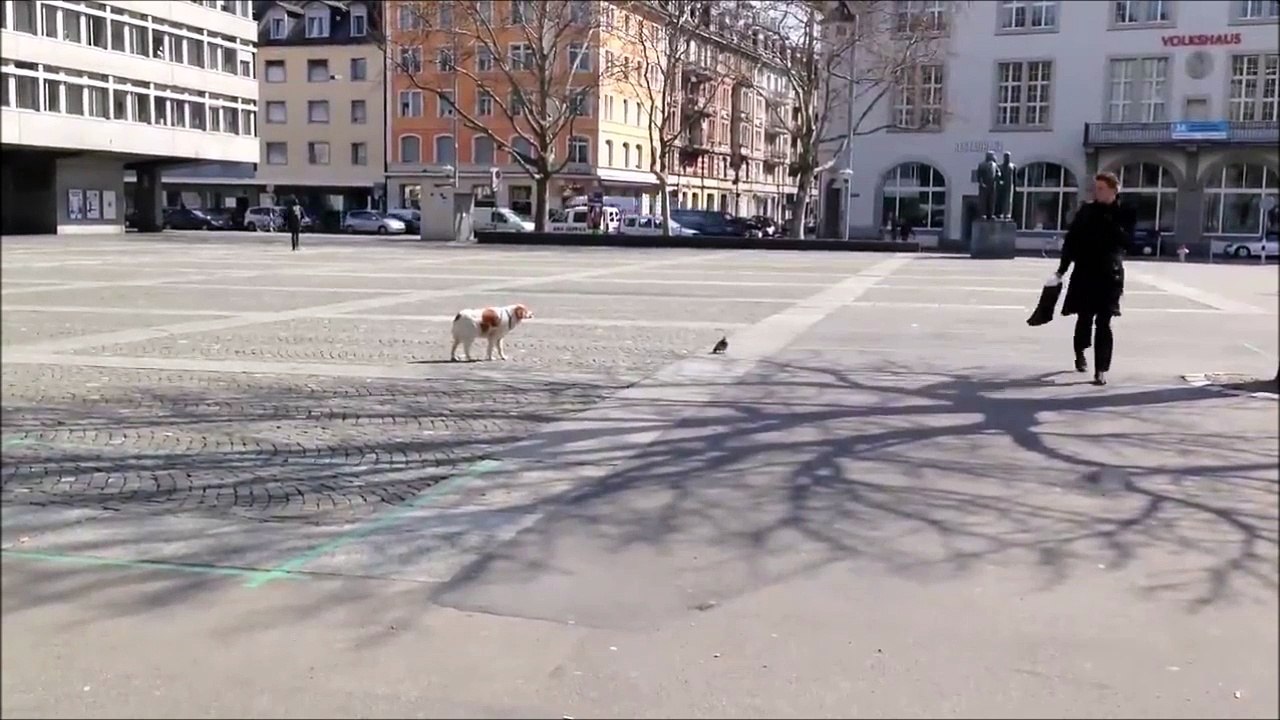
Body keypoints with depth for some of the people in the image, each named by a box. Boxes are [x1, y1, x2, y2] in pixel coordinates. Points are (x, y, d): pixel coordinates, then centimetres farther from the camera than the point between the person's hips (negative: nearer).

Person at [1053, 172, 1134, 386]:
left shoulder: (1124, 213, 0)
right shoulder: (1086, 211, 5)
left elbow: (1127, 240, -12)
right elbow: (1070, 240, 6)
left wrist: (1110, 224, -23)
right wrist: (1062, 268, 3)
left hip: (1109, 274, -2)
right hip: (1084, 273, 2)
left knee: (1103, 323, -6)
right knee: (1084, 318, 9)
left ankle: (1101, 370, -4)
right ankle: (1080, 353, 37)